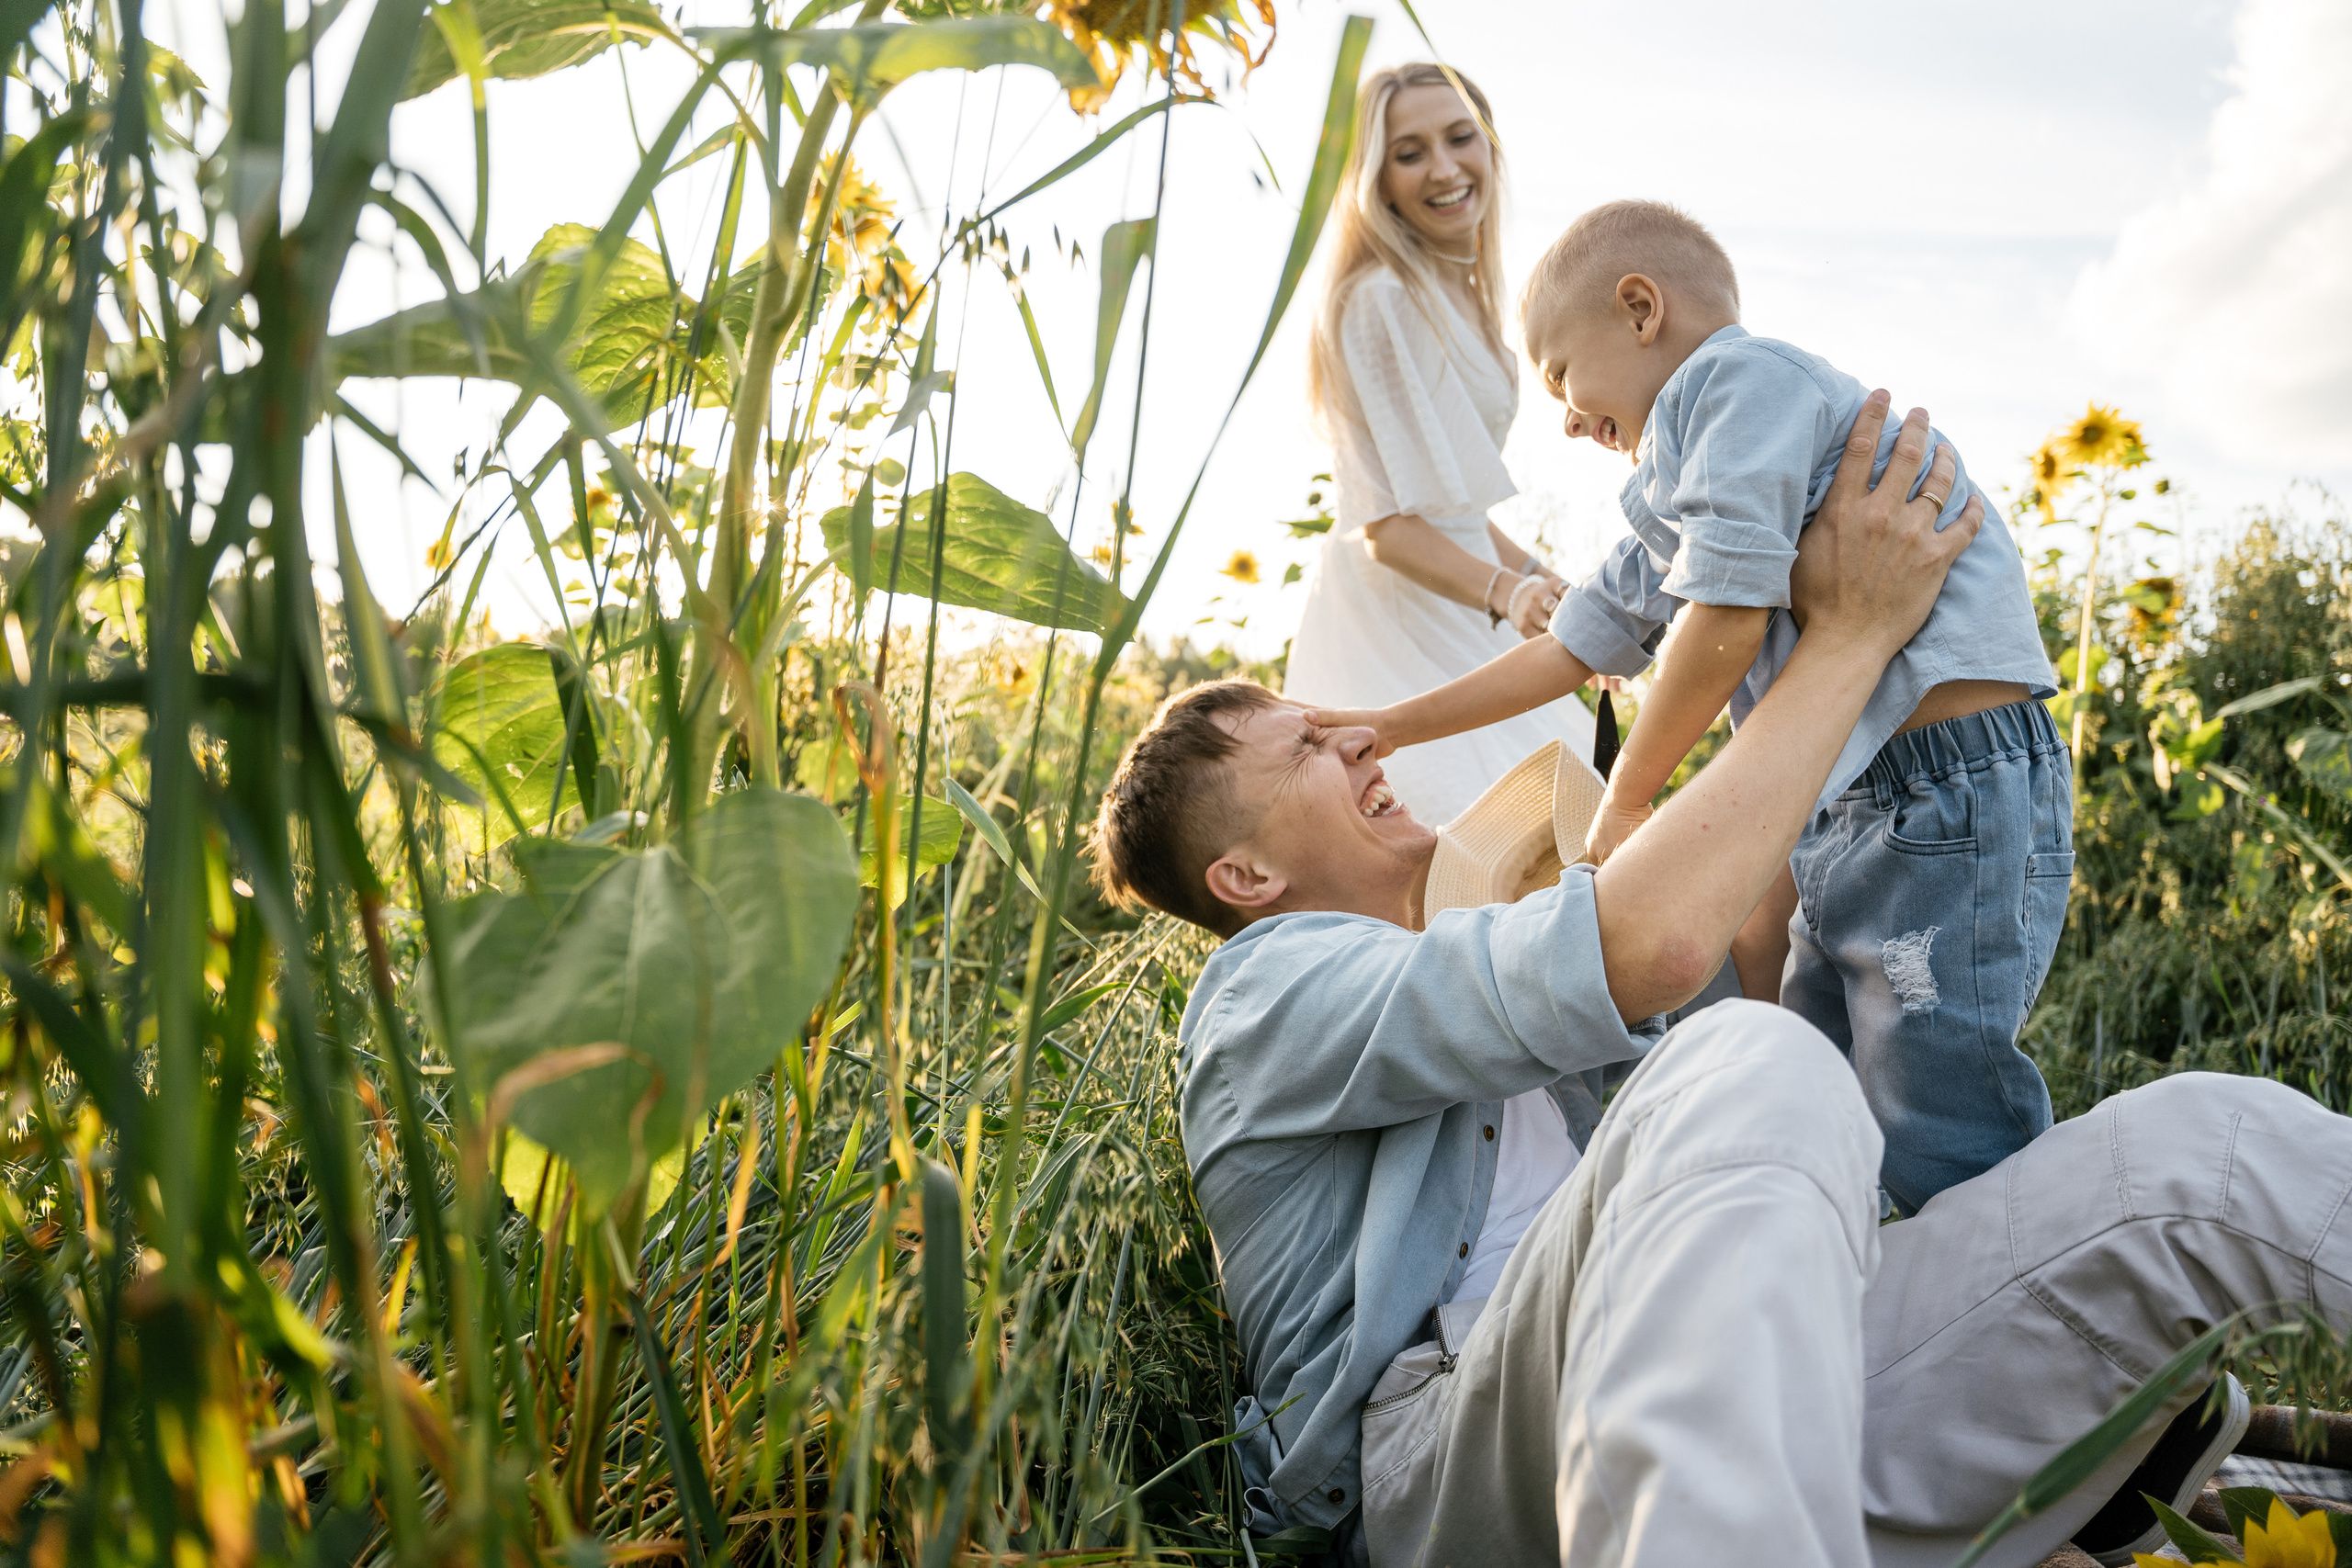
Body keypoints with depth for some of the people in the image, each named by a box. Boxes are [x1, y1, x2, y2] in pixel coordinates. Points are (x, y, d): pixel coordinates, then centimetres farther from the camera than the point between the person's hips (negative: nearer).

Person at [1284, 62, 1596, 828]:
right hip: (1392, 615, -9)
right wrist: (1503, 593, -32)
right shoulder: (1382, 298, -16)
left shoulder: (1464, 293, 13)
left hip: (1457, 605, 9)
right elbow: (1387, 525, -20)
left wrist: (1545, 580, 18)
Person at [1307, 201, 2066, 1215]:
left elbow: (1728, 618, -15)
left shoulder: (1739, 375, -6)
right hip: (1846, 818, 10)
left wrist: (1625, 803, -3)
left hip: (1954, 796, -10)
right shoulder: (1677, 489, 23)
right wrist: (1390, 728, 28)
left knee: (1941, 1163, -9)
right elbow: (1576, 647, 27)